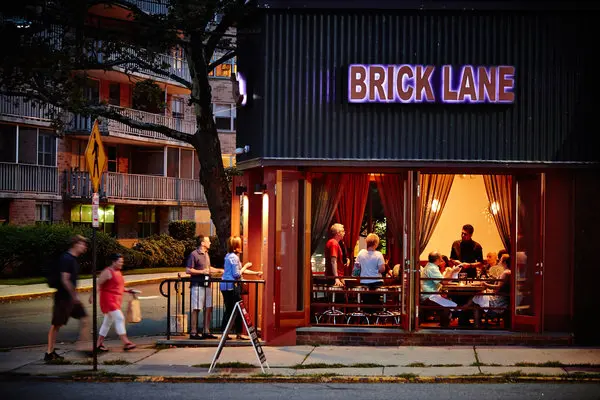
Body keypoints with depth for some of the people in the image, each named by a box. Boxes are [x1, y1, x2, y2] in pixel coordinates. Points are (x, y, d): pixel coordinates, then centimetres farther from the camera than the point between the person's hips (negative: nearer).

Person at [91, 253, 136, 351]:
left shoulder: (118, 272, 15)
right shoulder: (107, 272, -12)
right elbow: (98, 284, -16)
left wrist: (128, 290, 16)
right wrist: (92, 295, -24)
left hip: (116, 300, 10)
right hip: (108, 299, -10)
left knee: (108, 322, 12)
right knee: (119, 318, -18)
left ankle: (99, 344, 20)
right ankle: (126, 343, -22)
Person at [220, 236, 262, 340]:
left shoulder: (229, 256, 16)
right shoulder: (234, 257, -15)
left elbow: (240, 271, 22)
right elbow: (237, 274, -18)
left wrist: (256, 273, 22)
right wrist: (245, 266, -5)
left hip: (225, 286, 10)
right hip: (231, 286, -10)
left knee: (229, 310, 12)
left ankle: (224, 332, 13)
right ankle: (239, 333, 2)